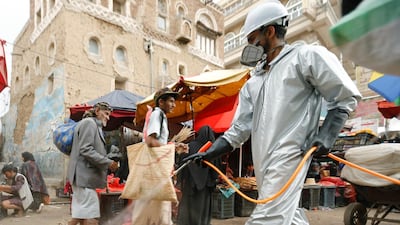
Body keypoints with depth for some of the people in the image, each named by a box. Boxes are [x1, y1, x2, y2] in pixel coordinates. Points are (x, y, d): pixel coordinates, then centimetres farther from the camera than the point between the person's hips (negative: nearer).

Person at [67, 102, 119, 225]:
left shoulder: (94, 125, 22)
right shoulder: (89, 122, -8)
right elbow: (86, 150, -18)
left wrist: (107, 162, 13)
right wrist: (108, 163, -15)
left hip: (84, 176, 10)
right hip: (85, 176, -10)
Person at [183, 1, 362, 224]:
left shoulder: (307, 56, 0)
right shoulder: (254, 80, 18)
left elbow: (346, 96, 0)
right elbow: (240, 126, 15)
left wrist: (326, 136, -12)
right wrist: (210, 153, 8)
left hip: (289, 154, -7)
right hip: (262, 159, 7)